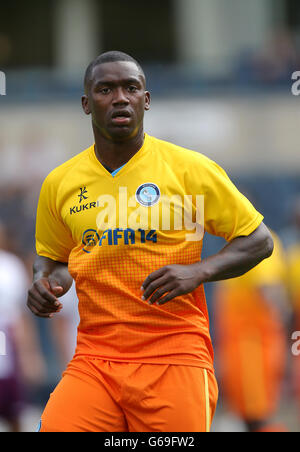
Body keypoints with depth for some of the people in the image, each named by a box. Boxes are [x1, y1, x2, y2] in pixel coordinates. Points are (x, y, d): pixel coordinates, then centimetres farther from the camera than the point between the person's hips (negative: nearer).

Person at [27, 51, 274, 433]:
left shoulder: (189, 168, -1)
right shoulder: (59, 184, 9)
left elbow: (259, 240, 3)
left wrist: (199, 271, -13)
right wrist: (45, 283, 3)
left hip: (174, 355, -2)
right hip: (93, 358, 2)